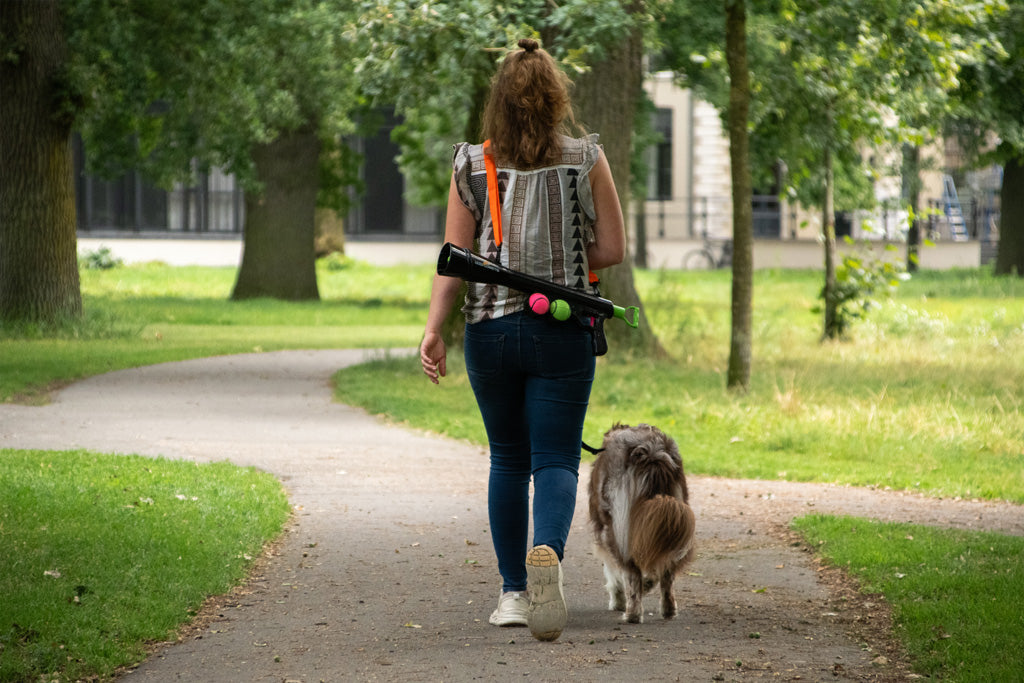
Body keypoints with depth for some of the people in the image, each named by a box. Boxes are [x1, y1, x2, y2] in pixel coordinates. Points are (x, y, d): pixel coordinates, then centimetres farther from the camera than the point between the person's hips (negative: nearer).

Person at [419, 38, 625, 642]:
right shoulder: (586, 159, -2)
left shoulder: (471, 165, 0)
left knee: (509, 458, 16)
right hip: (562, 331, -2)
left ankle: (514, 592, 16)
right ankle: (548, 549, -31)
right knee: (556, 459, -1)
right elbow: (613, 249, 1)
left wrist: (434, 328, -5)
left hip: (490, 328, 2)